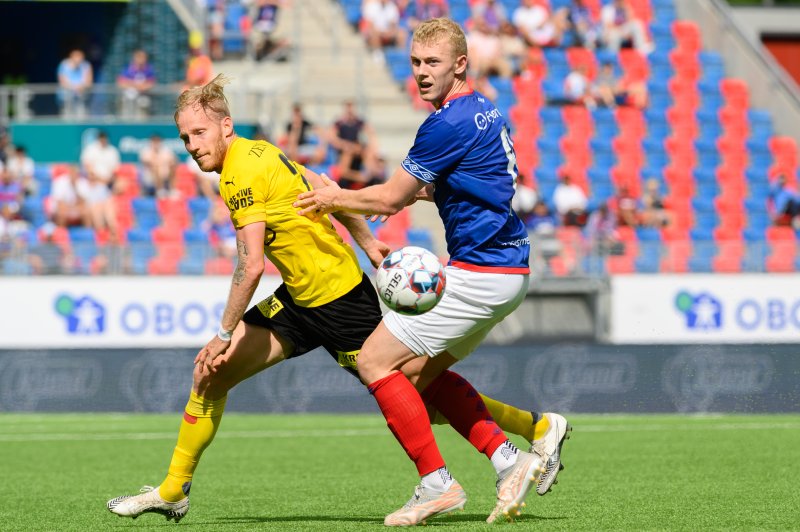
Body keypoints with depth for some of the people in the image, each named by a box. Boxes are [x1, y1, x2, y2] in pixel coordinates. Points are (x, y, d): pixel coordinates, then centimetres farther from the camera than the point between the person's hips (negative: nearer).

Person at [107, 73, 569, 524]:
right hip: (300, 298, 10)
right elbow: (326, 190, 12)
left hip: (336, 300, -10)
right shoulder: (259, 151, 4)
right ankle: (173, 492, 12)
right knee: (211, 373, 3)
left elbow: (251, 267, -26)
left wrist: (226, 334, -19)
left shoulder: (241, 175, -22)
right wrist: (367, 242, 17)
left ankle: (539, 427, 12)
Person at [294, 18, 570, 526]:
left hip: (479, 272, -10)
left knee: (374, 361, -5)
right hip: (508, 269, 10)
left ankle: (436, 484, -3)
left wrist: (335, 199, 5)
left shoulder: (449, 123, -16)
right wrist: (420, 189, 19)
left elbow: (390, 200, -11)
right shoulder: (485, 111, 14)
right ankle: (510, 459, 10)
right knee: (422, 370, 19)